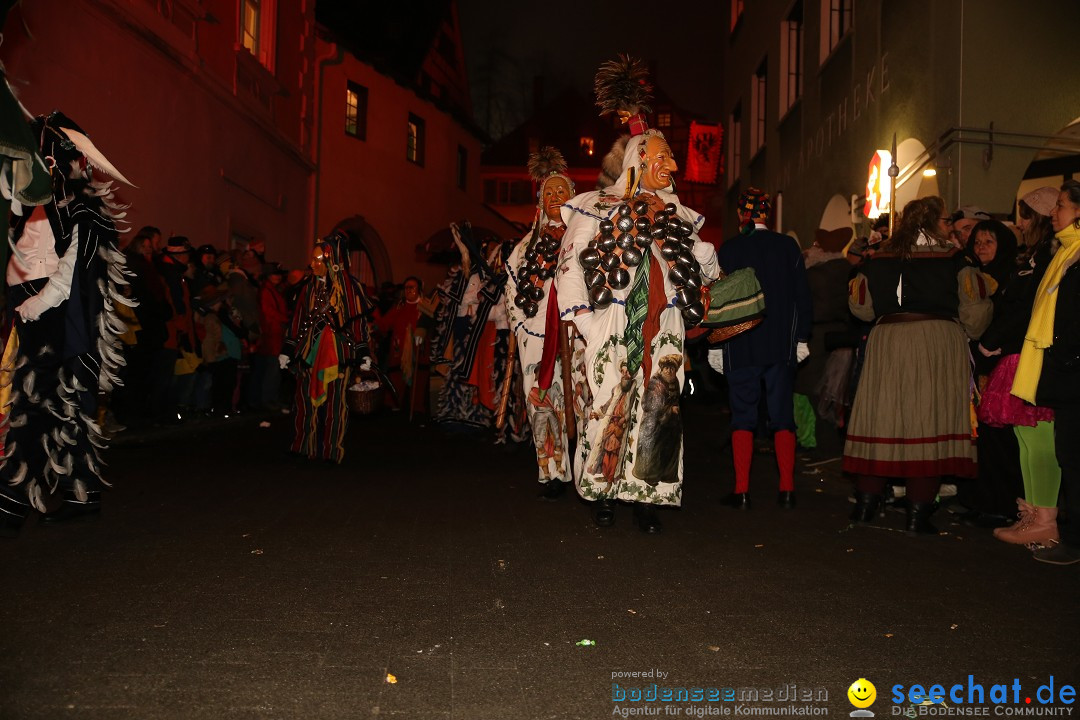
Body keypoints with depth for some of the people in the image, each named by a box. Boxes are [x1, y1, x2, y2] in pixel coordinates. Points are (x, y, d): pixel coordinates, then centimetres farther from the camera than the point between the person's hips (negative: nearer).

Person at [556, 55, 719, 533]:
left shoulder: (677, 216, 14)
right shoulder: (603, 208, -1)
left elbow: (700, 267, 27)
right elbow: (574, 266, -2)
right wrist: (588, 320, -6)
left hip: (663, 329, 4)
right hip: (617, 327, -4)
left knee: (657, 405, 0)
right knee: (612, 403, -3)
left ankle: (646, 497, 6)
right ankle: (603, 493, 10)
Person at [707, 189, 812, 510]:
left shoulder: (730, 249, -5)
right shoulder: (788, 246, 1)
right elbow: (803, 298, 3)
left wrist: (716, 345, 1)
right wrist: (801, 338, 11)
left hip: (741, 347, -2)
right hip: (782, 346, 2)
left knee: (743, 417, 5)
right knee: (783, 416, 8)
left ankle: (741, 491, 3)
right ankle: (787, 489, 8)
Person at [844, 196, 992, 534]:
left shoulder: (880, 259, 6)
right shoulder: (953, 259, -2)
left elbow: (861, 307, 11)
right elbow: (975, 307, -3)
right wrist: (967, 334, 16)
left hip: (887, 341, 3)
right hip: (939, 339, -3)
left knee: (881, 418, 9)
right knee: (930, 421, 1)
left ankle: (866, 503, 14)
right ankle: (918, 512, 2)